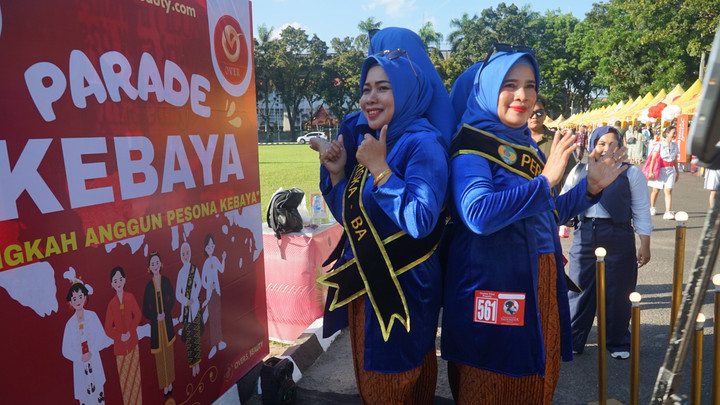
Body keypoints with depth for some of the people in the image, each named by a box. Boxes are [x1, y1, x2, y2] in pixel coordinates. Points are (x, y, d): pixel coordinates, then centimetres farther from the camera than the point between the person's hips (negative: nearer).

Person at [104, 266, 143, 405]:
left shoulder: (130, 297, -5)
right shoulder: (111, 304, -7)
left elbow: (137, 315, 0)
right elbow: (108, 329, -3)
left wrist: (130, 332, -13)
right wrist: (120, 336, -16)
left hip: (132, 342, 1)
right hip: (120, 345, -1)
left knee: (134, 375, 9)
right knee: (124, 378, 9)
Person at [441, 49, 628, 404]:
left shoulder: (524, 144, 12)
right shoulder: (471, 145, -11)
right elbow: (478, 214, -29)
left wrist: (591, 187, 9)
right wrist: (545, 181, -25)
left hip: (539, 286, 8)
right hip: (493, 288, -7)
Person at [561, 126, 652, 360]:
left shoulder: (631, 174, 3)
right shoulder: (579, 171, 8)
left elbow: (641, 212, 3)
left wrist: (645, 246, 0)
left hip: (618, 237, -1)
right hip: (585, 234, 1)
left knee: (617, 292, 7)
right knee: (578, 289, 5)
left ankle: (618, 343, 27)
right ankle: (572, 341, 20)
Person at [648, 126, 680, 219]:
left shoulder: (675, 146, 8)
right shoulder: (659, 144, -6)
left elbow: (675, 160, 16)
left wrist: (677, 172, 18)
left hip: (670, 170, 3)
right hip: (660, 170, -3)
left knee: (668, 191, -8)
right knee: (656, 190, 10)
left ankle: (668, 212, -13)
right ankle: (652, 208, 31)